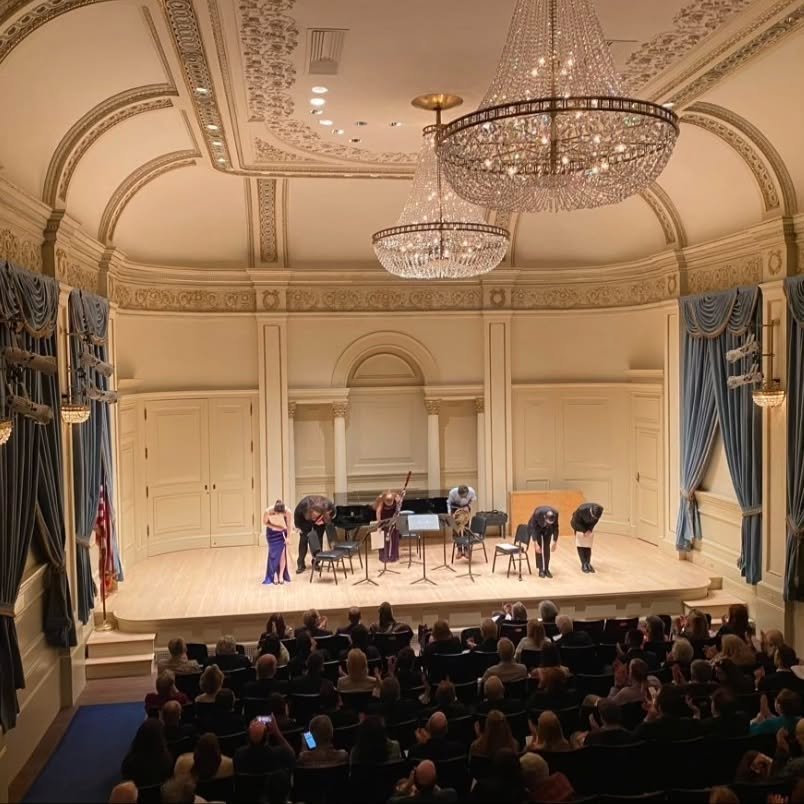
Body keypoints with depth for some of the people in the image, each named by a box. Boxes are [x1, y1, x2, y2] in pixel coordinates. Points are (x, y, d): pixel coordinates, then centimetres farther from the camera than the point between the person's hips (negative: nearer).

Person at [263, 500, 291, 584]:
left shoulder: (287, 512, -33)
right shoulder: (268, 511, -34)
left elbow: (288, 525, -15)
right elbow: (265, 522, -12)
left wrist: (288, 537, -13)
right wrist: (274, 527, -21)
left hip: (282, 533, 0)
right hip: (271, 533, 0)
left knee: (282, 553, -6)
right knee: (273, 554, -2)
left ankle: (281, 575, 3)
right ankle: (274, 575, 6)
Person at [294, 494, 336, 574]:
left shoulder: (328, 505, -38)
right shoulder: (304, 504, -42)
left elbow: (332, 512, -12)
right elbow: (297, 514, -19)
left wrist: (325, 520, -23)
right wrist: (298, 526, -13)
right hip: (305, 520, -1)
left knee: (318, 539, -2)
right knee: (303, 539, -8)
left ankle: (316, 562, 10)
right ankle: (301, 564, -6)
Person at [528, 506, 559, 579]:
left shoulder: (555, 514, -32)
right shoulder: (537, 513, -40)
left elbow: (555, 527, -14)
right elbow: (533, 528, -29)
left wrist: (555, 542, -11)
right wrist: (535, 544, -30)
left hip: (548, 529, 2)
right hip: (536, 527, -2)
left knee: (547, 548, -2)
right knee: (539, 549, -9)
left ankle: (546, 569, 4)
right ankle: (541, 570, -3)